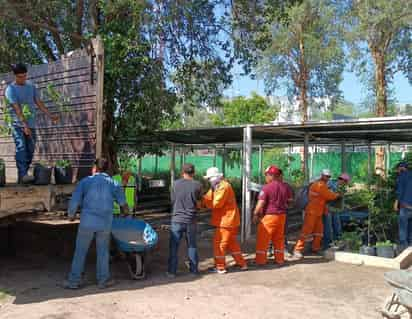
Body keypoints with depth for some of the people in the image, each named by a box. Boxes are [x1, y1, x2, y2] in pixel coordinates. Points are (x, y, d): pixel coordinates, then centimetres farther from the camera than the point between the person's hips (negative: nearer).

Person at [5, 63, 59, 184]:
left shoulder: (31, 86, 11)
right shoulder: (10, 89, -7)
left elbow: (39, 102, 16)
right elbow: (17, 109, -16)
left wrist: (50, 115, 10)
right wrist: (25, 125, -24)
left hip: (31, 125, 6)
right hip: (18, 125, -5)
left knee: (30, 151, 4)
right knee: (21, 148, -18)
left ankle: (22, 176, 11)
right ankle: (22, 175, -22)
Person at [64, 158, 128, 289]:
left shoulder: (85, 181, 1)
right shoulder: (114, 184, 5)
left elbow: (74, 201, -5)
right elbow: (123, 203, 5)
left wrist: (71, 215, 13)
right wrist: (125, 208, 29)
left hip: (87, 221, -1)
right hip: (105, 223, 1)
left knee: (80, 251, 11)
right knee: (103, 251, 16)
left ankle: (74, 280, 16)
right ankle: (103, 279, 21)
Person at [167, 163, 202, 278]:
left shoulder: (176, 184, -2)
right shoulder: (197, 185, -4)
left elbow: (173, 201, 6)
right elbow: (198, 204, 3)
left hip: (177, 219, 0)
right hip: (191, 221, 1)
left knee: (174, 246, 6)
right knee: (192, 245, 13)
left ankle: (172, 271, 8)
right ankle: (194, 269, 20)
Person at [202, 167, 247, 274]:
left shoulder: (223, 186, -18)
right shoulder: (217, 186, 15)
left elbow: (216, 204, -23)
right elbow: (208, 198, 6)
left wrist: (203, 202, -12)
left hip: (226, 220, -10)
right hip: (229, 220, 10)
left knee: (219, 243, -2)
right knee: (232, 243, 18)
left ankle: (220, 267, 7)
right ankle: (242, 264, 27)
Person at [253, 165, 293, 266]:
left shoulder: (266, 187, -17)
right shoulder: (285, 186, 3)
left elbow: (261, 203, -16)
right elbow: (289, 200, 16)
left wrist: (255, 214, -5)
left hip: (269, 216, -6)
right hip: (282, 215, 6)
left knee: (263, 239, 4)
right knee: (279, 238, 16)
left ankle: (261, 260, 9)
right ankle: (279, 259, 23)